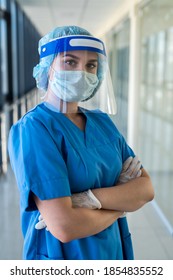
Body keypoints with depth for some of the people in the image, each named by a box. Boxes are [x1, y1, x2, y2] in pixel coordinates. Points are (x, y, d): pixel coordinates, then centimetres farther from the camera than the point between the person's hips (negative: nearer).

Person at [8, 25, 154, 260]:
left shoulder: (103, 121, -1)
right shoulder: (31, 129, -20)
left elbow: (146, 189, -7)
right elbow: (64, 226, -27)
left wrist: (88, 199, -23)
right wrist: (119, 207, -11)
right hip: (61, 255, -5)